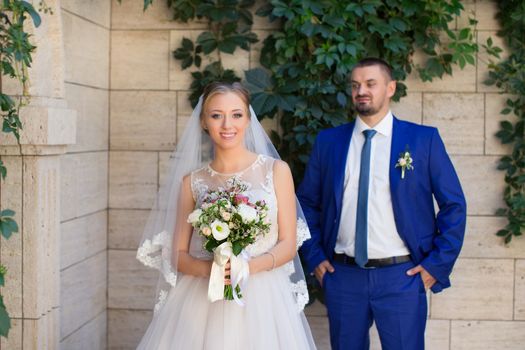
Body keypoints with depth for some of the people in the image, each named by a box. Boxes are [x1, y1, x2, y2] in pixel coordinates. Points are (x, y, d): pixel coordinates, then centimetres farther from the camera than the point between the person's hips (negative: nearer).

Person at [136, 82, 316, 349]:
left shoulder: (276, 171, 0)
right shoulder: (192, 181, 3)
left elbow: (288, 245, 0)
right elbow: (178, 254, 4)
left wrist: (250, 266, -17)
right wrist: (207, 269, -15)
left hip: (262, 301, 0)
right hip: (201, 303, 1)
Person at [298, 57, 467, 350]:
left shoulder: (424, 139, -1)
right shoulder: (328, 141, 6)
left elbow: (454, 206, 0)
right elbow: (307, 202, 13)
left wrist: (438, 264, -4)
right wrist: (314, 257, 5)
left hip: (402, 276, -2)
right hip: (342, 274, 2)